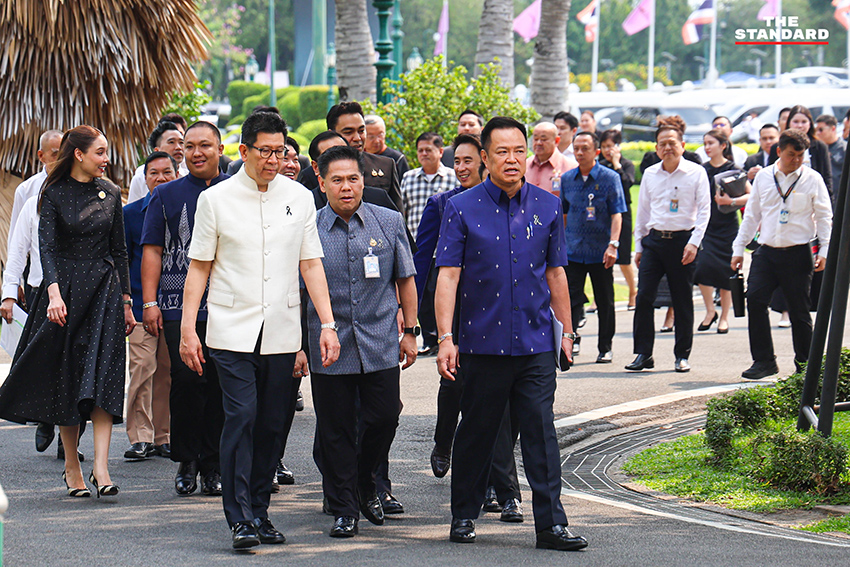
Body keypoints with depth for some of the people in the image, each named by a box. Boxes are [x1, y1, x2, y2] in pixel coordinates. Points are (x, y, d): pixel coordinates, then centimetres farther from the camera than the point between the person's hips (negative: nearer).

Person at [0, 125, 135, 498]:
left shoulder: (110, 194, 9)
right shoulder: (55, 194, -2)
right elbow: (47, 246, -11)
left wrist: (126, 301, 11)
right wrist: (54, 291, -26)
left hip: (104, 289, 2)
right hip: (65, 289, -2)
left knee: (103, 378, -10)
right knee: (65, 379, 3)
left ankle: (100, 468, -17)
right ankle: (72, 467, 13)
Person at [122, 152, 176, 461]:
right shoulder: (131, 214, 5)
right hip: (142, 304, -1)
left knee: (168, 371, 5)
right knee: (142, 368, -9)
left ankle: (163, 436, 13)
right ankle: (140, 437, -5)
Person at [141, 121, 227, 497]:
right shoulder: (167, 195, 11)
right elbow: (152, 251, 9)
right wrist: (150, 302, 1)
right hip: (179, 306, -1)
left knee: (220, 383, 0)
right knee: (186, 379, -10)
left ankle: (212, 465, 9)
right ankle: (186, 460, 4)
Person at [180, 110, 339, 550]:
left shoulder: (299, 198, 8)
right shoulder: (216, 199, 1)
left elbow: (311, 265, 9)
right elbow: (199, 267, 5)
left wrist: (328, 324, 1)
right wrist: (187, 329, -2)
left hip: (282, 332, 3)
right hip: (232, 331, -3)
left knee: (271, 425, 4)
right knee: (241, 417, -12)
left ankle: (259, 512, 14)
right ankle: (240, 518, -11)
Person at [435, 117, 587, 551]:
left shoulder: (547, 206, 8)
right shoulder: (463, 209, -2)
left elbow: (555, 273, 14)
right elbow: (448, 275, -5)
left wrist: (566, 330, 13)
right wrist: (446, 339, -12)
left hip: (536, 344, 2)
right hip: (482, 343, -2)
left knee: (541, 432, -3)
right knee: (476, 432, 9)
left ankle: (551, 524, -3)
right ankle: (464, 516, 23)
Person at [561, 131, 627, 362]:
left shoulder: (609, 178, -4)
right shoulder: (567, 179, 7)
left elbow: (617, 214, -8)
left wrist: (613, 244, -18)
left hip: (600, 252, -2)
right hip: (573, 250, 2)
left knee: (605, 302, 6)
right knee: (571, 297, -9)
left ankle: (605, 348, 15)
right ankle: (571, 338, -6)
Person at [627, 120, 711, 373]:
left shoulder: (696, 173, -1)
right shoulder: (650, 174, 10)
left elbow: (704, 210, -2)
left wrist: (693, 243, -12)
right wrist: (639, 246, 13)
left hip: (682, 240, -3)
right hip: (654, 240, 3)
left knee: (683, 300, 3)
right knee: (643, 297, -6)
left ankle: (682, 355, 12)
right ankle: (643, 354, 0)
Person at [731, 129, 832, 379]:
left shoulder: (812, 180, 2)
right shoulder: (763, 177, 9)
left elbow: (824, 217, 5)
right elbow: (752, 214, 15)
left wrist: (825, 250, -5)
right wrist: (738, 248, 12)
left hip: (798, 254, -2)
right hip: (766, 251, 2)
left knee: (799, 310, 1)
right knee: (755, 299, -12)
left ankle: (804, 365, 15)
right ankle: (763, 361, -3)